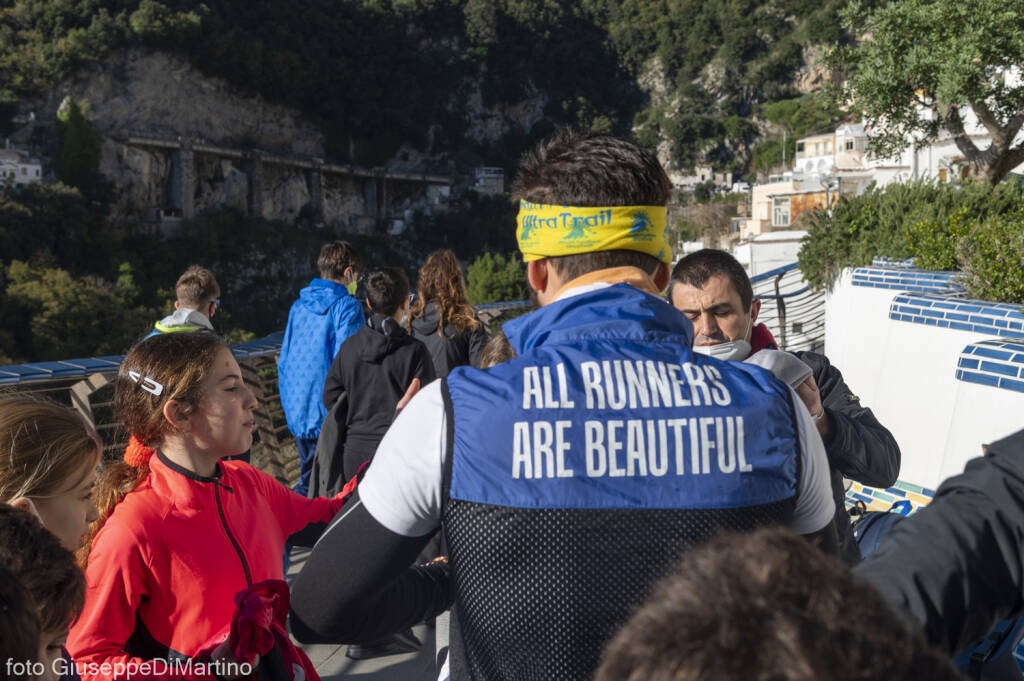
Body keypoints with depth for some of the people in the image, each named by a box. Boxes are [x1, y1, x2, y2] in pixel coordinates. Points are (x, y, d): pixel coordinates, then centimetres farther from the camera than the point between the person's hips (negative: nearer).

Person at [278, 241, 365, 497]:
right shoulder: (347, 306, -10)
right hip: (331, 411, -7)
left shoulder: (299, 306, 10)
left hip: (298, 411, 7)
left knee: (307, 479, 18)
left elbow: (284, 361, 15)